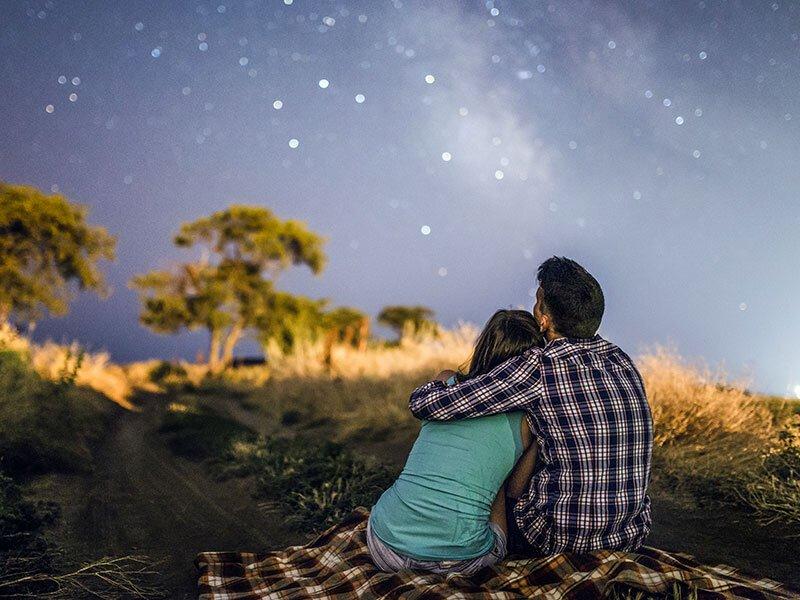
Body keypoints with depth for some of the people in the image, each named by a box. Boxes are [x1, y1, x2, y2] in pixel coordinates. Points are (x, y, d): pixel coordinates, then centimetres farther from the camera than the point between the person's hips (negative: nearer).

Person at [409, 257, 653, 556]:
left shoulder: (537, 367, -20)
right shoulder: (623, 362, 0)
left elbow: (424, 404, -21)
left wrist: (440, 382, 5)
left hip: (561, 539, -6)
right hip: (631, 536, 6)